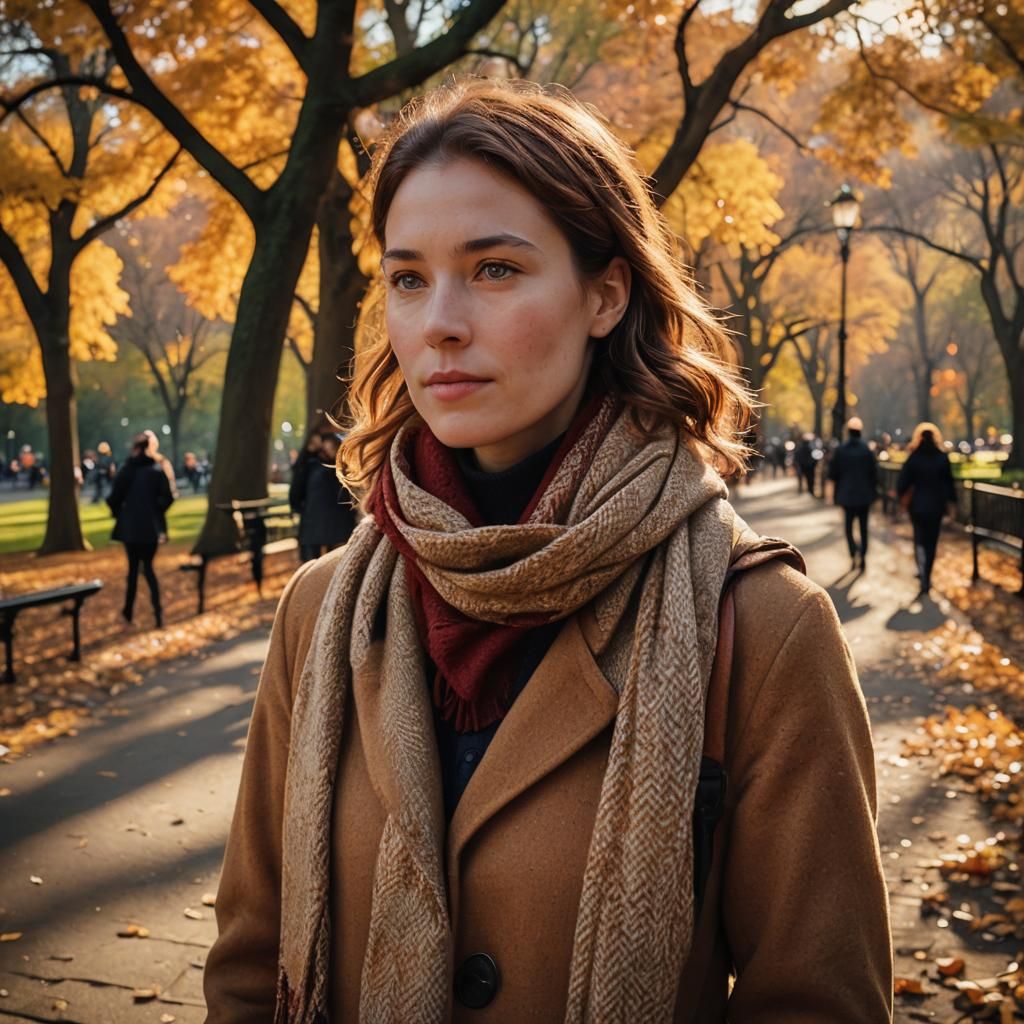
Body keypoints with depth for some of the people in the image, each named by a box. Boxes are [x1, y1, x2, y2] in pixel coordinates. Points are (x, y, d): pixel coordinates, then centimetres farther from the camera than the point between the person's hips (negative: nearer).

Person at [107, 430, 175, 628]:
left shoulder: (126, 470, -4)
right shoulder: (158, 469, -5)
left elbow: (114, 498, -5)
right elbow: (167, 497, -9)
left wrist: (120, 514, 13)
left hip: (130, 526, 0)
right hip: (151, 526, 0)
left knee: (133, 567, 12)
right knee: (147, 566, 9)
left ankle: (129, 610, 20)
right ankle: (158, 610, -4)